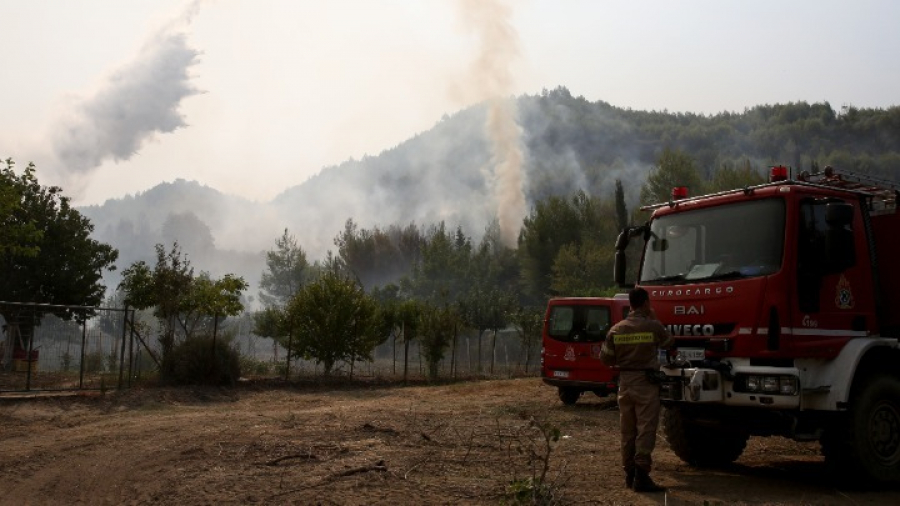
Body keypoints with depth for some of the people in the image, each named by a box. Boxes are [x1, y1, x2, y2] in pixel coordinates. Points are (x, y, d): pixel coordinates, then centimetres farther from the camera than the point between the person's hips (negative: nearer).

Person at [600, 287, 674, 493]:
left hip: (625, 382, 5)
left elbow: (605, 358, 3)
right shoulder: (653, 326, -9)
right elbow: (669, 342, 9)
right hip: (647, 383, -4)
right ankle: (641, 476, -8)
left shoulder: (616, 329, 1)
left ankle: (629, 473, 21)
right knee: (645, 430, -3)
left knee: (628, 431, 13)